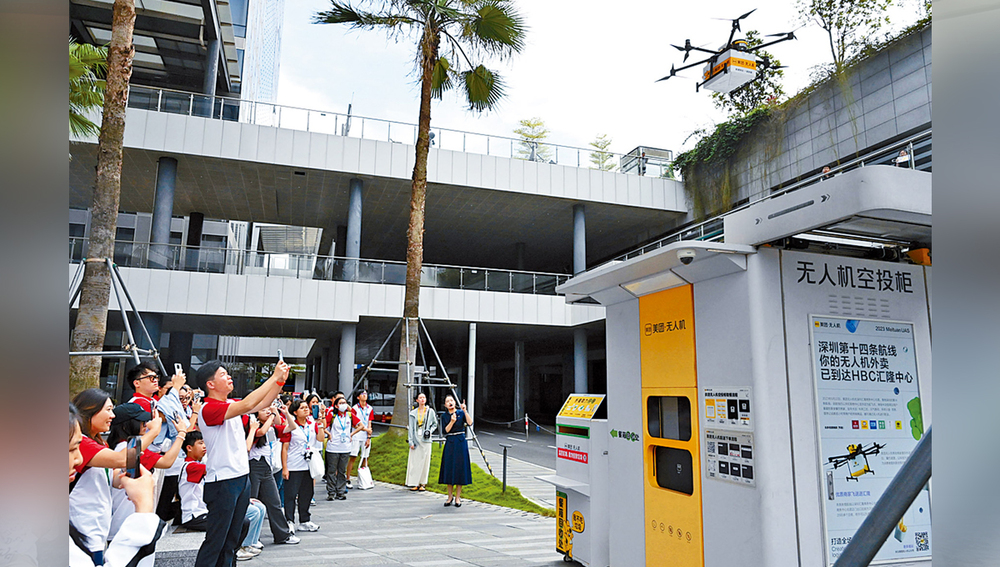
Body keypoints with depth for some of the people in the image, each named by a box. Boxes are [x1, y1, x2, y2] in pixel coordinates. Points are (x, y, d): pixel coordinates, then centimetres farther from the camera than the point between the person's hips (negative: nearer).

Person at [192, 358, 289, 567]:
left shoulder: (231, 404, 11)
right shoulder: (209, 408, -17)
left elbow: (262, 403, 14)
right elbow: (247, 405, -29)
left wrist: (280, 380, 0)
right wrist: (274, 377, -26)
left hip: (241, 477, 9)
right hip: (222, 481, -9)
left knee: (232, 538, 15)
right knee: (216, 539, -2)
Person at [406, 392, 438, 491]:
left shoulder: (430, 412, 3)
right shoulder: (413, 413, 5)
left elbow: (435, 424, 15)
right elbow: (410, 427, 5)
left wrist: (430, 431, -4)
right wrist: (411, 441, -2)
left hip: (425, 440, -1)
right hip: (416, 439, 1)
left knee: (424, 461, 1)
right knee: (414, 461, 0)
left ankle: (423, 484, 10)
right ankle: (416, 484, 6)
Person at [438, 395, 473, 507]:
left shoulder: (461, 413, 1)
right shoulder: (444, 416, 6)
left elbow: (470, 423, -15)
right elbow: (445, 430, -5)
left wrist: (465, 410, -20)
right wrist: (452, 421, -19)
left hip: (460, 442, -2)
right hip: (449, 443, 2)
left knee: (460, 468, 0)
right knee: (449, 469, 3)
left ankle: (457, 497, 9)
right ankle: (450, 497, 16)